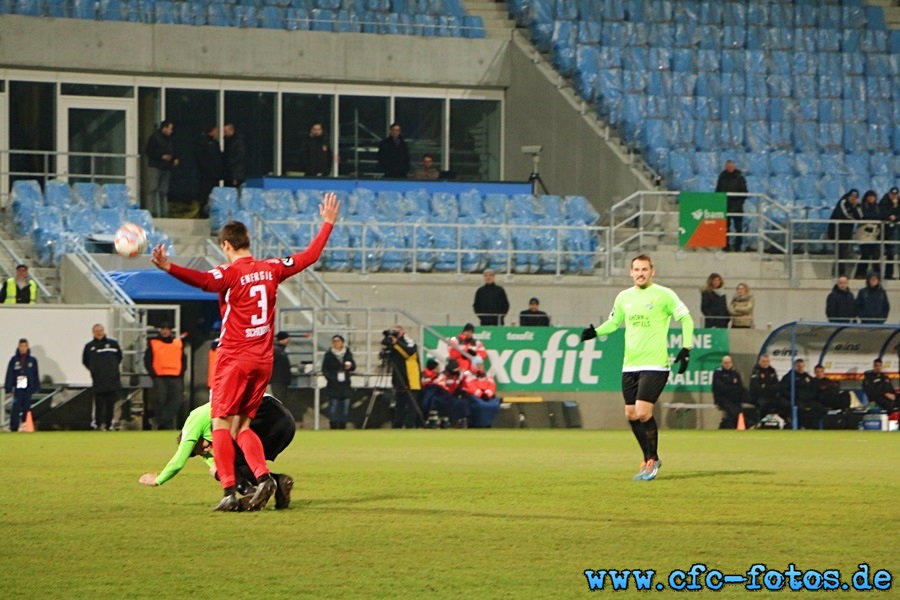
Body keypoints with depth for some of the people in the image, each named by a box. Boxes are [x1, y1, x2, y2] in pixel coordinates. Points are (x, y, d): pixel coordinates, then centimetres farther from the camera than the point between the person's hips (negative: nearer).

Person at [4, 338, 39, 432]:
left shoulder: (32, 360, 6)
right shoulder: (14, 360, 2)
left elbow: (36, 375, 10)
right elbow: (9, 374, 1)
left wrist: (36, 388, 5)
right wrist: (8, 388, -4)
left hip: (28, 388, 2)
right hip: (18, 388, -2)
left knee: (26, 408, 5)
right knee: (16, 408, -9)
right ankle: (13, 427, -9)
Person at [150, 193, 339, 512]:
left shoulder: (231, 273, -11)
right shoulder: (270, 268, 7)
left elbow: (204, 280, -33)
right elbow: (309, 256, 19)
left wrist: (168, 267, -45)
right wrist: (327, 223, 31)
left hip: (234, 358, -6)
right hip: (263, 360, 6)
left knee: (221, 422, -2)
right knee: (241, 425, 14)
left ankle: (229, 491, -13)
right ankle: (262, 476, -7)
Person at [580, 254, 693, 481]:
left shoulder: (664, 295, -5)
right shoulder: (624, 298, 10)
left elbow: (686, 319, 0)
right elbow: (614, 322, 23)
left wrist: (686, 349, -8)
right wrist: (595, 332, 4)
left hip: (655, 365, -6)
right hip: (630, 366, 6)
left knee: (642, 412, -15)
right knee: (631, 415, 6)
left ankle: (652, 460, 0)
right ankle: (650, 459, 21)